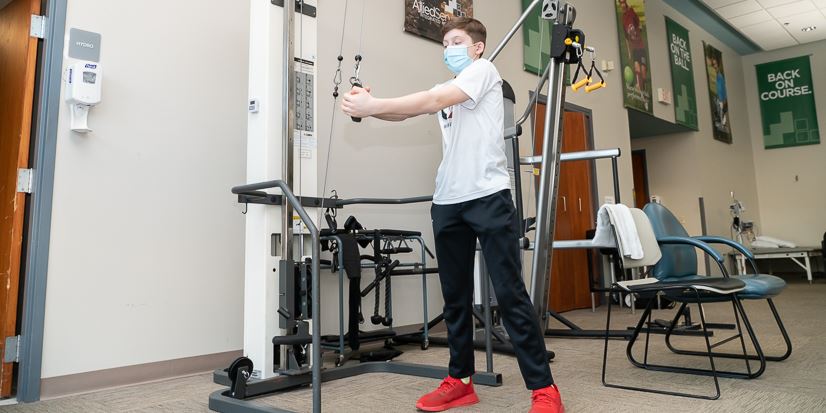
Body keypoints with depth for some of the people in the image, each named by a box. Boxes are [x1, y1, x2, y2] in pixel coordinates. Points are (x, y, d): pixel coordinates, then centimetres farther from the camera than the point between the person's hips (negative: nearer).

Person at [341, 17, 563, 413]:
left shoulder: (484, 70, 3)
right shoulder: (445, 89, 23)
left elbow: (433, 101, -12)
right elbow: (407, 112, 7)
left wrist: (372, 105, -18)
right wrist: (368, 105, -13)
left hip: (488, 196, -7)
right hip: (447, 202, 7)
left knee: (510, 293, -6)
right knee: (455, 297, 9)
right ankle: (460, 381, 21)